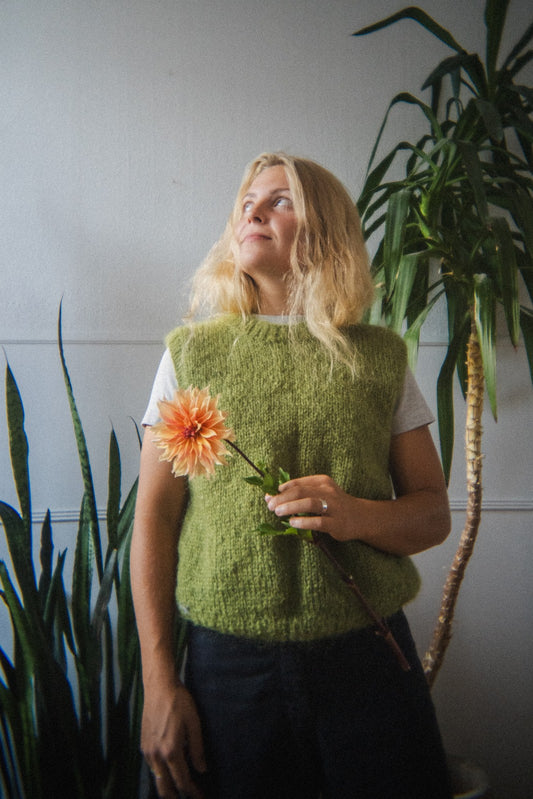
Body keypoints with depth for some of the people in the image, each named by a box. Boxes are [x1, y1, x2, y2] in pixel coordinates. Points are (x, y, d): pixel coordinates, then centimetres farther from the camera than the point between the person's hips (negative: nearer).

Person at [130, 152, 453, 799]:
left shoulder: (381, 356, 6)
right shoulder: (192, 352, 4)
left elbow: (433, 511, 8)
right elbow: (154, 518, 2)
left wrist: (357, 517, -15)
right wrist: (158, 682, -3)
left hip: (370, 656, 1)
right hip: (229, 665, 0)